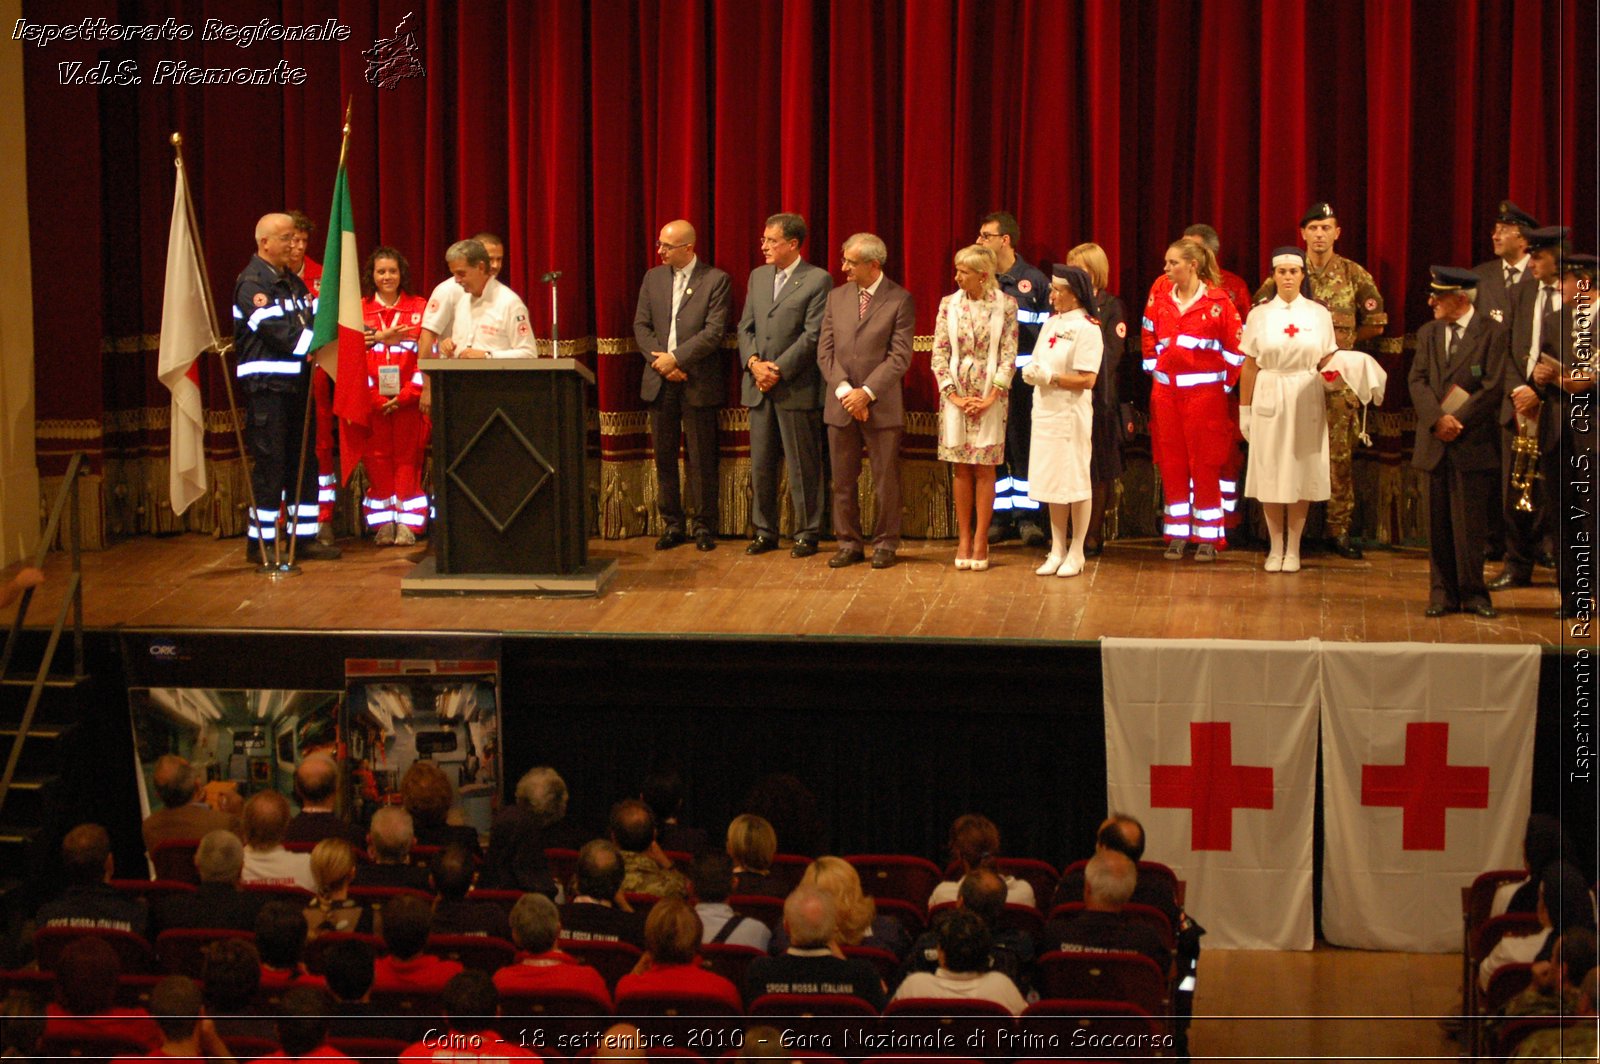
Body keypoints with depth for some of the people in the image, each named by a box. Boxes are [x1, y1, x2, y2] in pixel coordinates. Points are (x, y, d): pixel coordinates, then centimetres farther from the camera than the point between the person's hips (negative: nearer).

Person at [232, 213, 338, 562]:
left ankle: (304, 536, 16)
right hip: (266, 386, -9)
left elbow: (311, 321, 14)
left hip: (296, 383, 9)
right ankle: (260, 543, -1)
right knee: (270, 464, -6)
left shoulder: (293, 282, 19)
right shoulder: (251, 284, -10)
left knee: (303, 462, 10)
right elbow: (279, 334, -19)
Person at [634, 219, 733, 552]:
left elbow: (714, 332, -11)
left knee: (701, 459, 0)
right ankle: (672, 525, 14)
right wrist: (661, 363, -7)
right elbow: (641, 325, 7)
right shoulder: (653, 278, 11)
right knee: (664, 458, 6)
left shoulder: (716, 280, -3)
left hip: (697, 383, -4)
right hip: (660, 381, 4)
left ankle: (703, 526, 9)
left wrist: (675, 358, -15)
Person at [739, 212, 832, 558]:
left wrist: (779, 370, -15)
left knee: (803, 465, 0)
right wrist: (754, 362, -6)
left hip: (797, 387, -6)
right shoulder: (758, 276, 14)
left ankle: (807, 534, 8)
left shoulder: (817, 280, -6)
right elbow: (745, 326, 12)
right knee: (760, 464, 10)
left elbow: (812, 335, -12)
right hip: (759, 387, 6)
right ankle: (764, 532, 18)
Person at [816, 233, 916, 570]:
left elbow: (899, 357, -9)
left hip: (882, 407, -4)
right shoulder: (836, 297, 9)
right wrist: (844, 390, -9)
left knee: (885, 481, 3)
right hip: (840, 405, 4)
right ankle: (849, 544, 17)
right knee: (843, 481, 7)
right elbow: (825, 352, 6)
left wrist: (867, 392, -16)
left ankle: (884, 544, 13)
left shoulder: (899, 300, -4)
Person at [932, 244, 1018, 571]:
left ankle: (980, 540, 4)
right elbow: (939, 353, 2)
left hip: (990, 399, -2)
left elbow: (1009, 355, -5)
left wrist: (991, 397, -11)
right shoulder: (949, 304, 4)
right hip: (956, 396, 2)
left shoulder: (1005, 305, -3)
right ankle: (963, 539, 10)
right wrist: (954, 395, -7)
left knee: (984, 469, 0)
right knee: (962, 468, 5)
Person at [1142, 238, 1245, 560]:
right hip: (1165, 391, 4)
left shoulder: (1218, 301, -6)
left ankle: (1207, 537, 5)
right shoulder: (1160, 296, 7)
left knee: (1205, 464, -1)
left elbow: (1236, 348, -2)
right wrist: (1153, 368, 12)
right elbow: (1149, 339, 19)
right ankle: (1176, 535, 12)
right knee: (1171, 464, 5)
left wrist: (1224, 383, -2)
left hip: (1204, 391, -4)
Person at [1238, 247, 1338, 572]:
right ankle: (1275, 547, 11)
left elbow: (1326, 362, 8)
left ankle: (1293, 548, 10)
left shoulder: (1318, 314, 4)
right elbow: (1250, 366, 5)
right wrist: (1244, 409, 2)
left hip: (1307, 399, 0)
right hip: (1269, 398, 0)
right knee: (1269, 472, 0)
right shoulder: (1260, 314, 4)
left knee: (1302, 472, 2)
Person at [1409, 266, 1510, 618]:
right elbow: (1418, 381, 4)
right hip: (1435, 442, 4)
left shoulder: (1492, 332, -3)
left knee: (1468, 520, -2)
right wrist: (1437, 419, -12)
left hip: (1473, 441, -4)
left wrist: (1458, 420, -13)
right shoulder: (1428, 333, 12)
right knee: (1438, 522, 6)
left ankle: (1473, 593, 6)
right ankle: (1443, 592, 11)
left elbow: (1494, 386, -8)